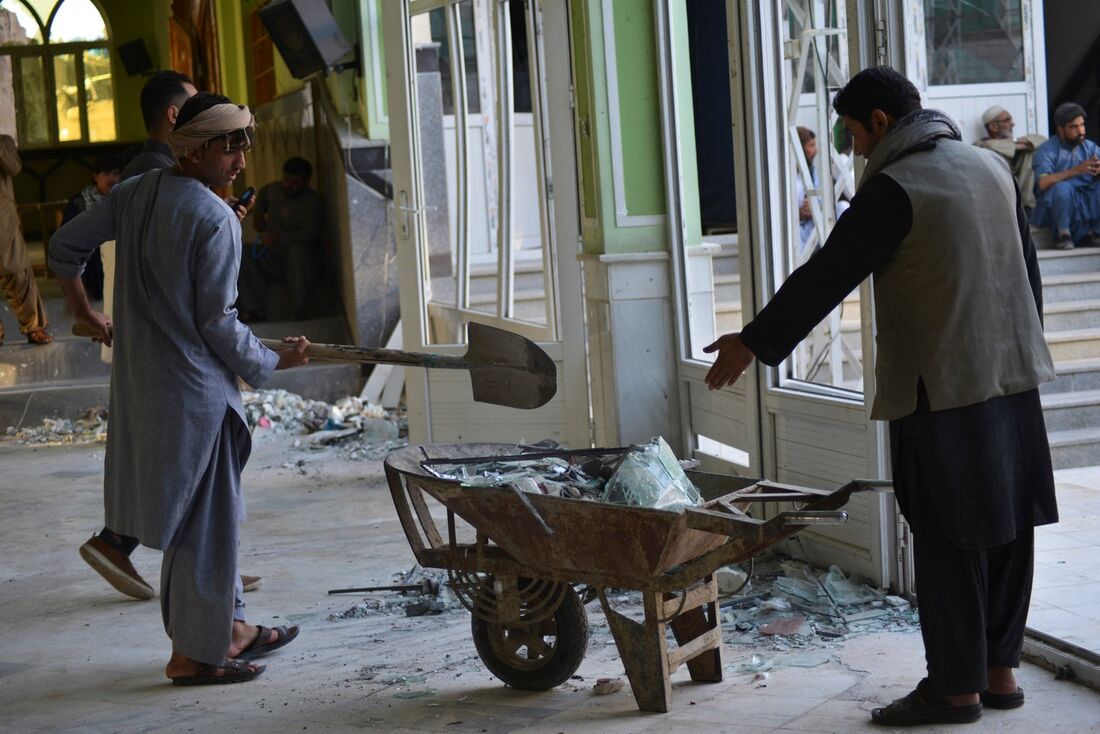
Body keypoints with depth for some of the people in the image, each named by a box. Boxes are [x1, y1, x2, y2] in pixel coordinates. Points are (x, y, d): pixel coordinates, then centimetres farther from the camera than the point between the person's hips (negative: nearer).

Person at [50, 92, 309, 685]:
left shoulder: (135, 193, 6)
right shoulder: (215, 220, -17)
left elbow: (64, 247, 14)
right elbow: (217, 323, -16)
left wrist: (83, 310, 30)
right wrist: (273, 362, -1)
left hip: (140, 378, 8)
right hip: (194, 389, -8)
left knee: (208, 510, 18)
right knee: (204, 516, 3)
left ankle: (228, 627, 29)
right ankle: (194, 653, 12)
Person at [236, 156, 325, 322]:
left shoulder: (314, 202, -10)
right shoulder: (273, 189, 9)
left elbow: (310, 234, -23)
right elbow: (261, 195, 35)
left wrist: (279, 238, -28)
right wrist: (259, 214, 18)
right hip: (270, 258, 5)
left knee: (298, 249, -39)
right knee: (244, 254, -23)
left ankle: (300, 314, -35)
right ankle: (253, 312, -28)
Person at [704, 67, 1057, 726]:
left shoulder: (895, 189, -13)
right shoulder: (992, 166, 12)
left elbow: (826, 278, -12)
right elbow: (1028, 268, 18)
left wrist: (754, 344, -4)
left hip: (943, 389, -8)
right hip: (1014, 378, 8)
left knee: (948, 544, 0)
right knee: (1006, 531, 12)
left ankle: (956, 687, 7)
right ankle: (1001, 671, 20)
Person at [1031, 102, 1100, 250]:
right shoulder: (1047, 150, -9)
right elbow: (1043, 183, -25)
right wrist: (1075, 170, -35)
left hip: (1087, 204, 4)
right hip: (1055, 206, -4)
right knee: (1062, 187, -34)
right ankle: (1062, 233, -12)